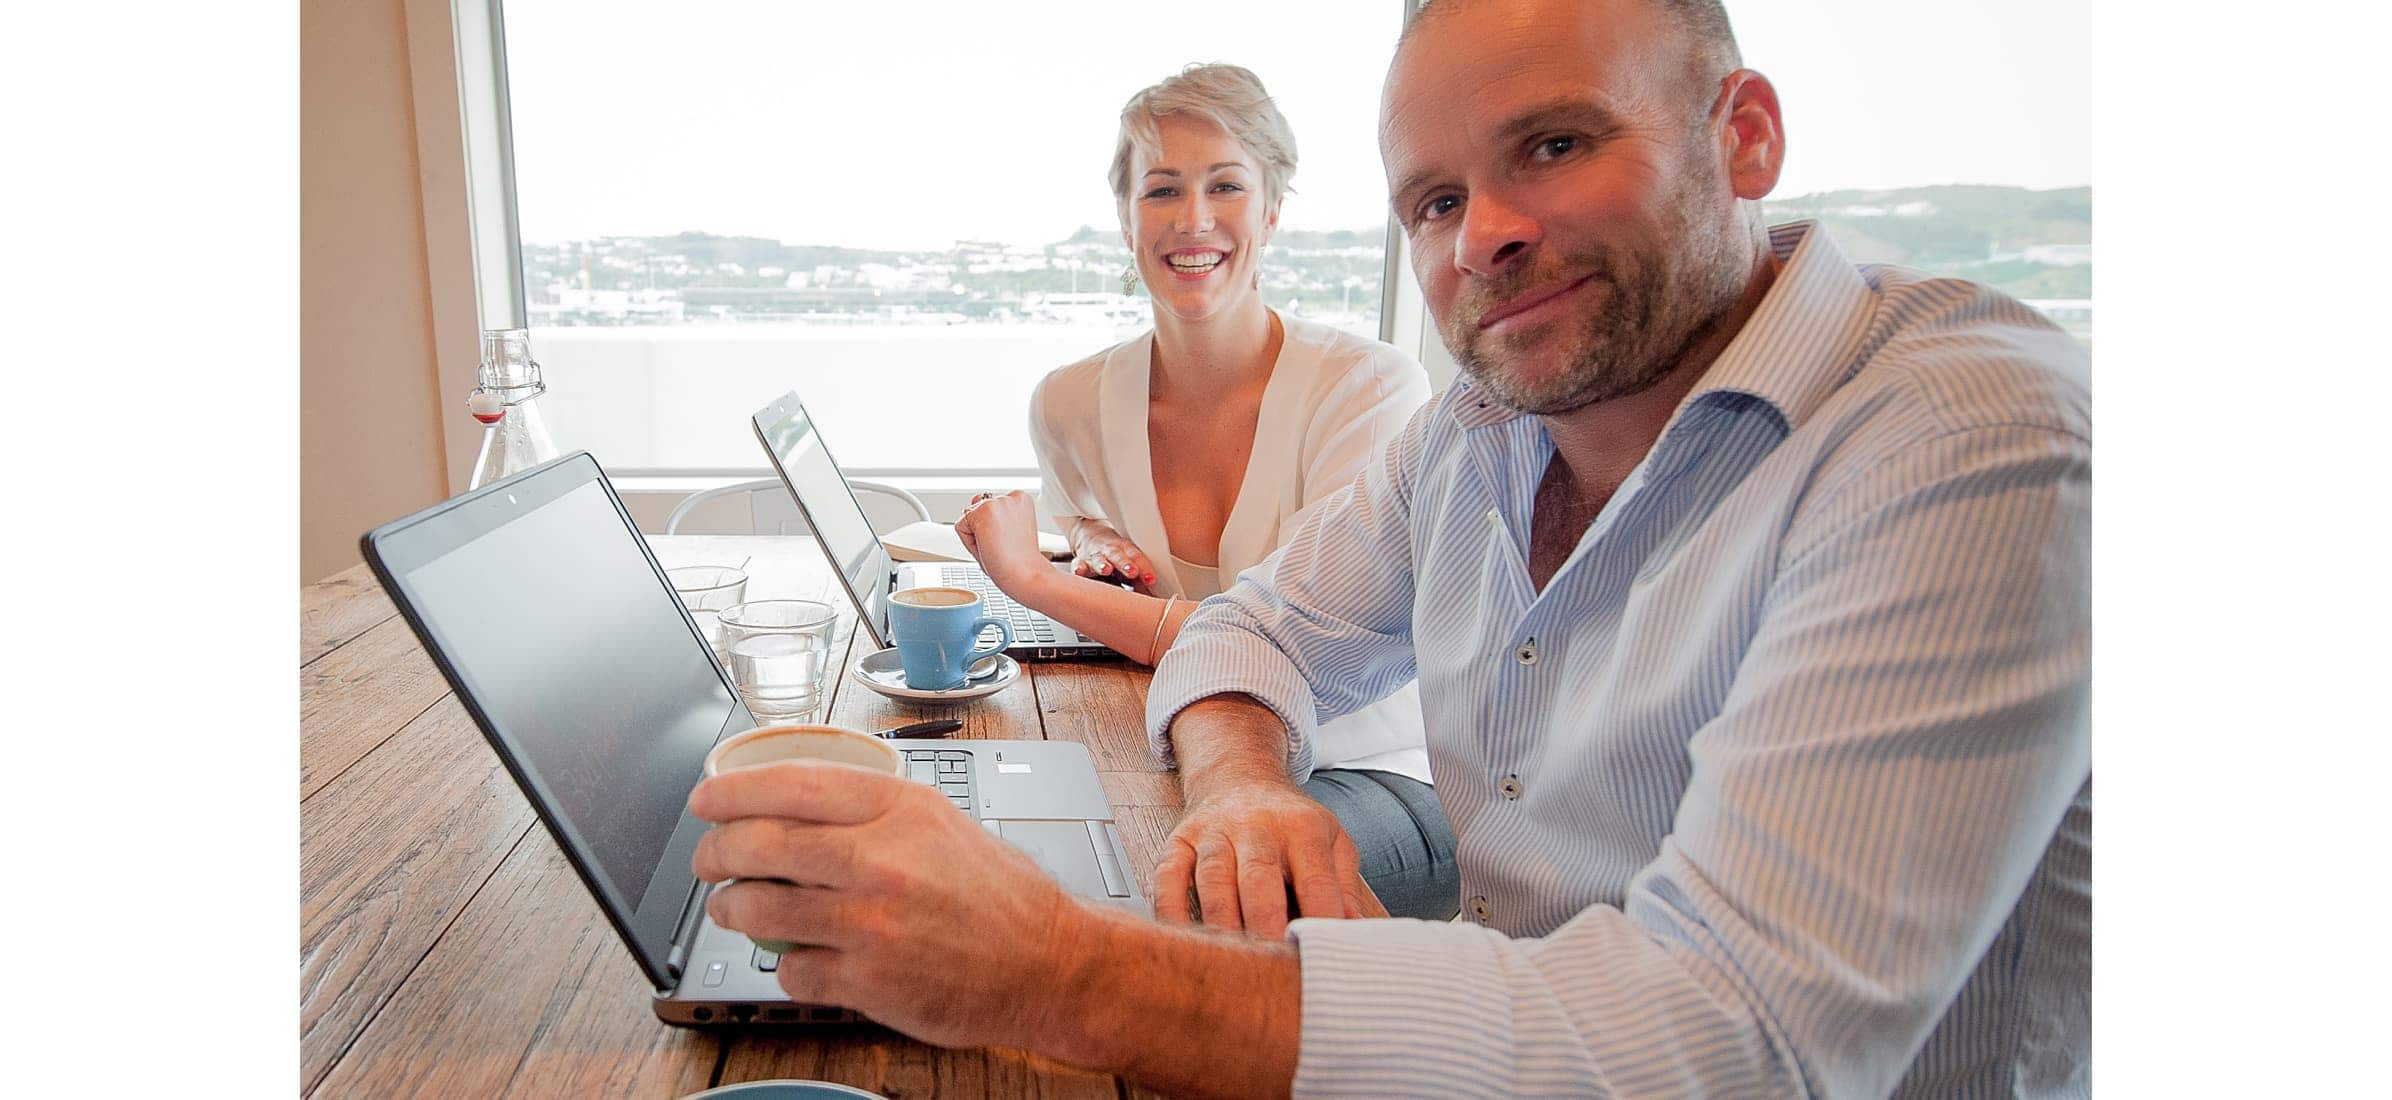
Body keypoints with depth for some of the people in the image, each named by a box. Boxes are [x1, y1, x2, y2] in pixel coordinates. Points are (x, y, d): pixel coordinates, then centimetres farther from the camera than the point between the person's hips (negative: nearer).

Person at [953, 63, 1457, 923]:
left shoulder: (1372, 388, -15)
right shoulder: (1071, 408, -1)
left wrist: (1033, 581, -23)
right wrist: (1096, 561, -5)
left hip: (1374, 778, -3)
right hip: (1175, 766, 4)